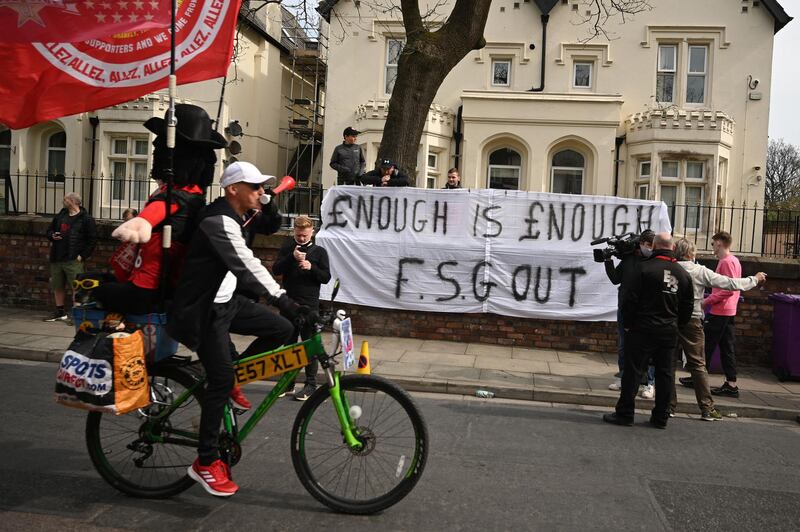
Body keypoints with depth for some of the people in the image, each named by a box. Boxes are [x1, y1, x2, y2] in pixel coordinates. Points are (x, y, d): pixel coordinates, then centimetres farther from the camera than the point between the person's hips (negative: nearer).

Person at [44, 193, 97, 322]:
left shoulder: (86, 219, -4)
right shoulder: (60, 215, 15)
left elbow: (92, 239, -6)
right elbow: (49, 230, 25)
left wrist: (83, 255, -12)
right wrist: (52, 236, 1)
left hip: (73, 260, -7)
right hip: (57, 258, 7)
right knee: (57, 286, 14)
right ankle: (60, 312, 27)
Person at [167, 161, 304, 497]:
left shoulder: (233, 219, 11)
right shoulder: (218, 221, -21)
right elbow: (246, 265, -31)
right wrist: (281, 299, -35)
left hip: (225, 300, 9)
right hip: (202, 309, -9)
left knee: (282, 330, -2)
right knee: (221, 379, -11)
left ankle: (231, 382, 14)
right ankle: (206, 462, 2)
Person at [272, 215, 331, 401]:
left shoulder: (319, 251, 3)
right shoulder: (287, 248, 9)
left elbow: (326, 277, -1)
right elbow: (276, 270, -3)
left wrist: (311, 267, -18)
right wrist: (292, 257, -18)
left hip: (309, 305, -3)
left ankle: (311, 384, 6)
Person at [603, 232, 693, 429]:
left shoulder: (645, 268, -10)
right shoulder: (683, 273, 7)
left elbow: (630, 299, -11)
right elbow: (688, 306, 12)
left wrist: (627, 323, 1)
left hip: (643, 330, -5)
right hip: (669, 332, 5)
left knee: (632, 371, 1)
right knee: (664, 373, 10)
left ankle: (625, 413, 4)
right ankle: (661, 417, 16)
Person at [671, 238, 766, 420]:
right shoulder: (700, 271, -5)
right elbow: (731, 284, -2)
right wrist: (755, 279, 11)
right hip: (692, 321, -1)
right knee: (698, 365, 6)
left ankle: (669, 405, 10)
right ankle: (707, 408, 8)